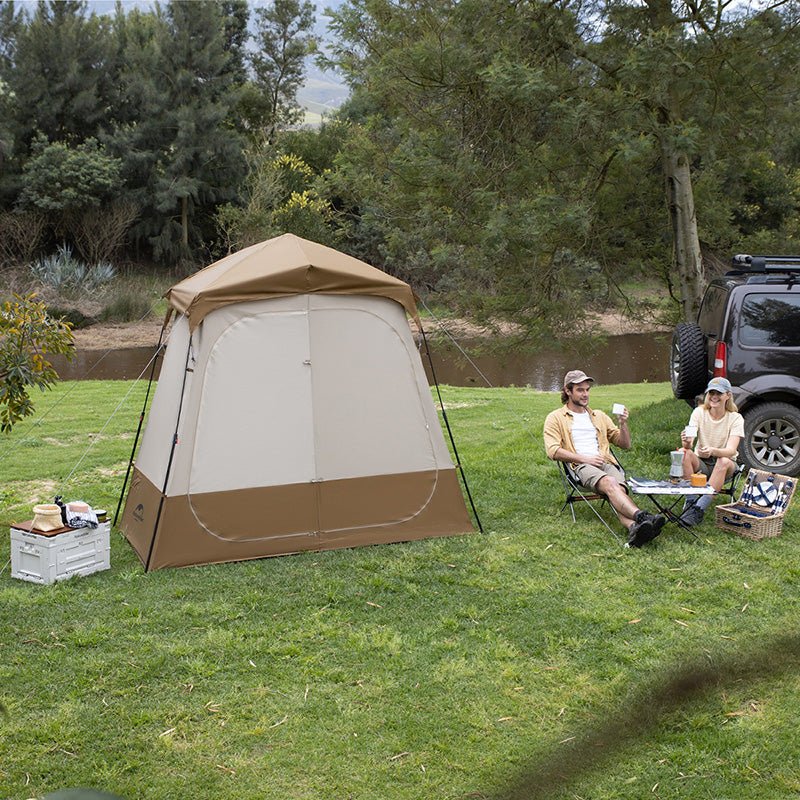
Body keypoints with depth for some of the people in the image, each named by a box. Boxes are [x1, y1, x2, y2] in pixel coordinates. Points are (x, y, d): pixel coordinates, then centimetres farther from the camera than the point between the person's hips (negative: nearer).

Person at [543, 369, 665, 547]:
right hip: (580, 466, -4)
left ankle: (634, 529, -59)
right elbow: (553, 451, 0)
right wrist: (584, 458, -8)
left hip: (607, 463, 4)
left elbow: (625, 445, 28)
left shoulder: (599, 416, 30)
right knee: (610, 484, -36)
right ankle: (642, 517, -60)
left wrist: (623, 424, 8)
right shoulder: (555, 418, 16)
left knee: (618, 488, -32)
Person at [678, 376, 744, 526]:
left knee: (723, 461, -36)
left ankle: (699, 508, -37)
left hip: (725, 465, -1)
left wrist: (713, 451, -46)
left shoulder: (735, 418, -10)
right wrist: (686, 442, -44)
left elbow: (731, 450, -24)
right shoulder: (699, 412, -6)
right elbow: (688, 443, -18)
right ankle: (691, 500, -29)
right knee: (683, 452, -29)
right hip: (701, 463, 1)